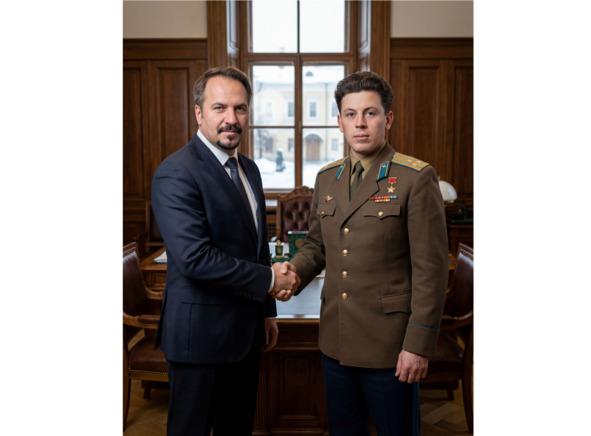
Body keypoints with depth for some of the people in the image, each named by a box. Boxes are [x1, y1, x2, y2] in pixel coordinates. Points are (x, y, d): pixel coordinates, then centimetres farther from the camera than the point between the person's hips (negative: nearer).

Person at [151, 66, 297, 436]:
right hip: (201, 334, -8)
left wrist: (267, 310, 18)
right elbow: (195, 259, -27)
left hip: (245, 329, 8)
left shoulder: (249, 169, 9)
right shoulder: (177, 173, -18)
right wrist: (269, 280, -17)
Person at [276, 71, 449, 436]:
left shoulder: (416, 178, -12)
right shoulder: (327, 178, 7)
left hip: (390, 342, -5)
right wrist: (295, 270, -6)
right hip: (336, 339, 6)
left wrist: (419, 344, -14)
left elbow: (430, 268, -13)